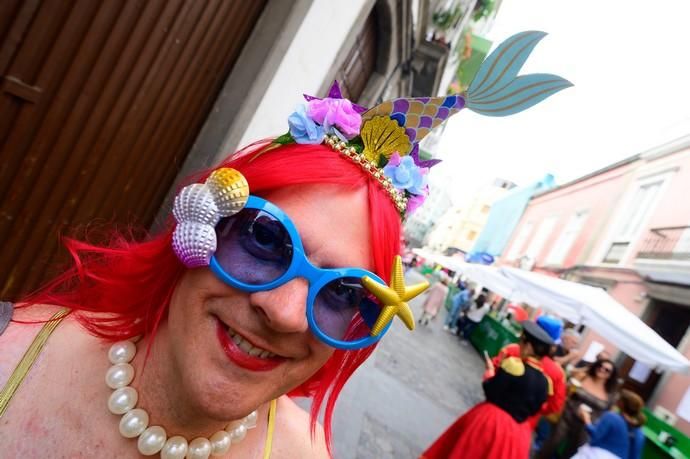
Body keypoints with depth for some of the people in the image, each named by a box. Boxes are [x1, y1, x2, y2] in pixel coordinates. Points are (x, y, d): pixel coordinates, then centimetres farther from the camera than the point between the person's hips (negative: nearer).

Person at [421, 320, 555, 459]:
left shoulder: (514, 364, -18)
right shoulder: (545, 381, -1)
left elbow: (491, 392, -16)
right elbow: (533, 410, 10)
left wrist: (490, 372, 1)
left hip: (491, 421, -6)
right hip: (517, 434, 6)